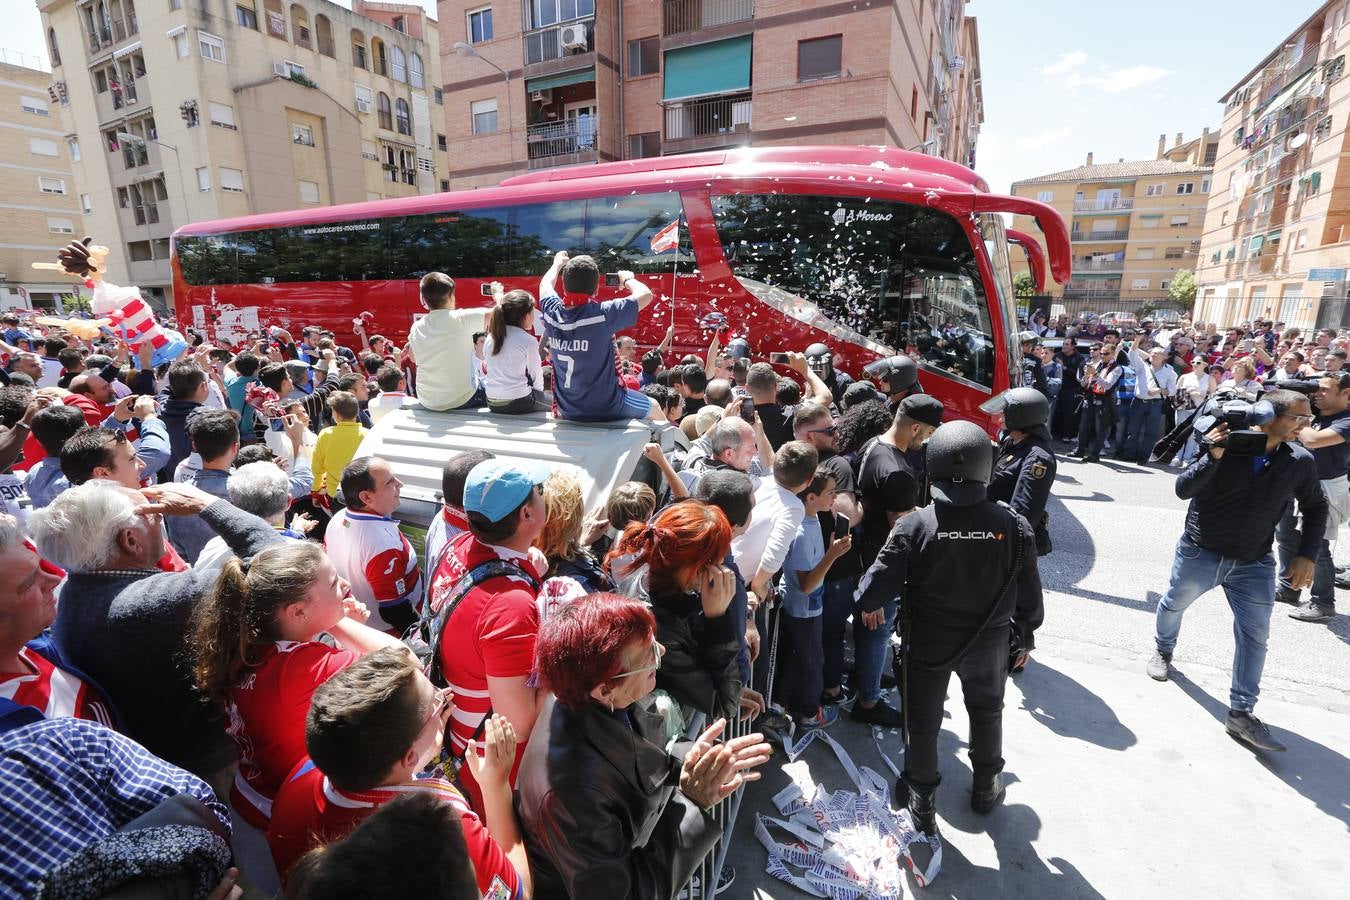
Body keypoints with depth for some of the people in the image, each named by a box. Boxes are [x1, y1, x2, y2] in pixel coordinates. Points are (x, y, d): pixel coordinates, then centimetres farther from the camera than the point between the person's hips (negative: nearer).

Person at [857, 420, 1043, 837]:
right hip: (990, 641, 3)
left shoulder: (915, 525, -26)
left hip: (928, 641, -2)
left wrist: (869, 604, 5)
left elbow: (880, 581, -18)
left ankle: (921, 802, 35)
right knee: (987, 711, 29)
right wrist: (1026, 634, 13)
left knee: (922, 721, 18)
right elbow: (1029, 593, -5)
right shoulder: (1014, 526, -18)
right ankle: (986, 786, 50)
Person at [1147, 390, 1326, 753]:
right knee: (1173, 604, 18)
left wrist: (1307, 555, 0)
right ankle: (1163, 651, 48)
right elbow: (1183, 489, -20)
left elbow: (1315, 507, 10)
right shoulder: (1225, 445, -16)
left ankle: (1241, 713, 9)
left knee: (1255, 636, 0)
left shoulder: (1301, 461, -5)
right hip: (1200, 553, -2)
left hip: (1254, 565, 2)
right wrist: (1213, 457, -34)